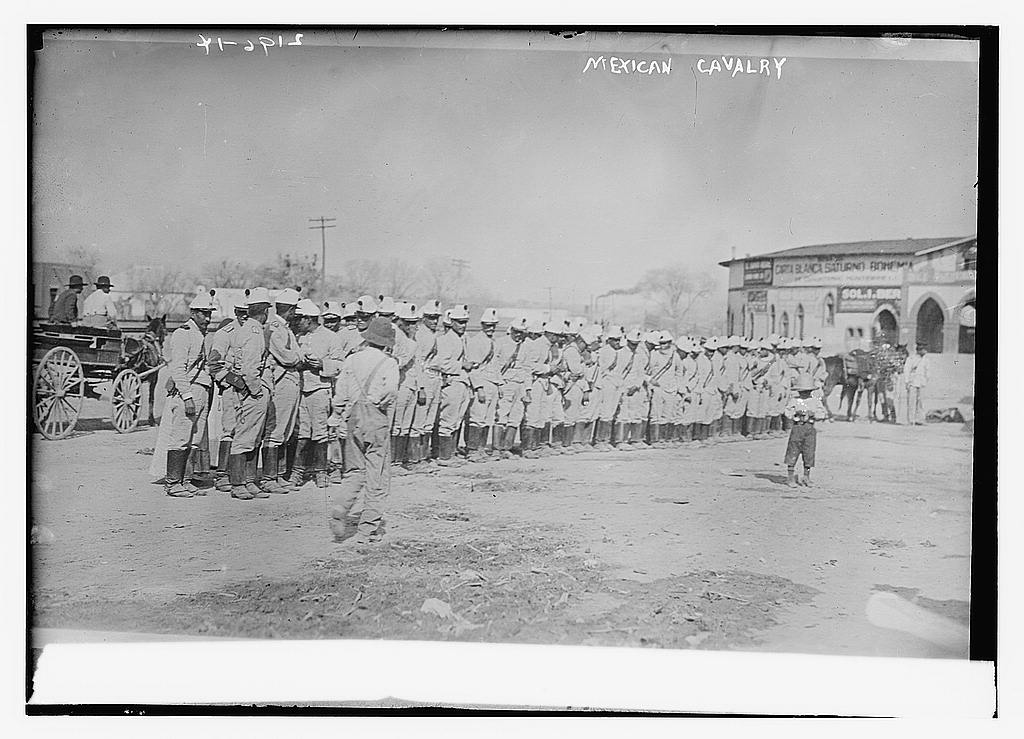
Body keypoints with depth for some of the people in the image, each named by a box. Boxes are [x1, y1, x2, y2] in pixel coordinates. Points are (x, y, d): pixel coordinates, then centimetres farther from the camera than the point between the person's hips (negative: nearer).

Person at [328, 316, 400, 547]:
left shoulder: (351, 360, 7)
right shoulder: (389, 363, -5)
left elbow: (339, 396, 3)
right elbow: (389, 390, -22)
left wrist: (347, 416, 14)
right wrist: (378, 403, -4)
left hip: (354, 421, 4)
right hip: (378, 423, -4)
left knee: (355, 471, 17)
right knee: (377, 477, 5)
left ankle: (339, 504, -10)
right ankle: (367, 531, 7)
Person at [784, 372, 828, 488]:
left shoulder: (815, 402, 9)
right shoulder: (793, 401, 5)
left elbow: (823, 414, 1)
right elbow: (787, 412, -5)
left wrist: (813, 414, -16)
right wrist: (796, 413, -23)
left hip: (810, 428, 2)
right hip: (797, 427, -1)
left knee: (809, 453, 3)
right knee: (793, 452, -1)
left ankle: (806, 477, 15)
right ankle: (790, 476, 7)